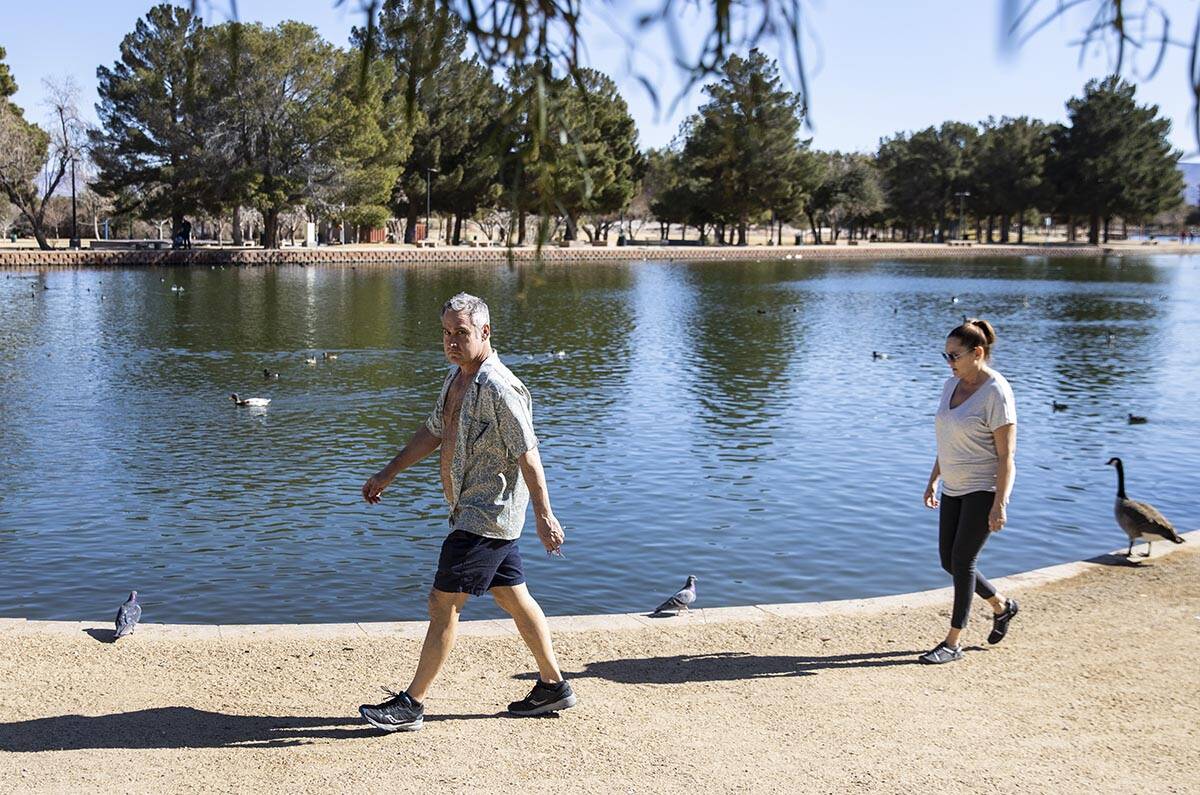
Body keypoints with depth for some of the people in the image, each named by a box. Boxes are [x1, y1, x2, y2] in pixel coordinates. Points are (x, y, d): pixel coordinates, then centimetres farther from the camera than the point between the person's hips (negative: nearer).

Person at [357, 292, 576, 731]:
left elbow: (528, 455, -20)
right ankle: (553, 686, 25)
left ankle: (412, 704, 3)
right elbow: (432, 432, 21)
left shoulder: (499, 388, -20)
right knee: (513, 597, 15)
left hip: (486, 516, -10)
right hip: (474, 512, 10)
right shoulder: (456, 376, 11)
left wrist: (544, 515, -20)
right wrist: (387, 474, 22)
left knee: (443, 602, -5)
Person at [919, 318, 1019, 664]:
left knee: (962, 560, -6)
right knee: (948, 561, 9)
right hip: (955, 487, 8)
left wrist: (1000, 504, -22)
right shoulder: (952, 384, 7)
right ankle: (1002, 606, 33)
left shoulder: (997, 392, -17)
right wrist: (933, 481, 16)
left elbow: (1006, 456, -19)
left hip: (985, 488, -8)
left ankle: (953, 643, 5)